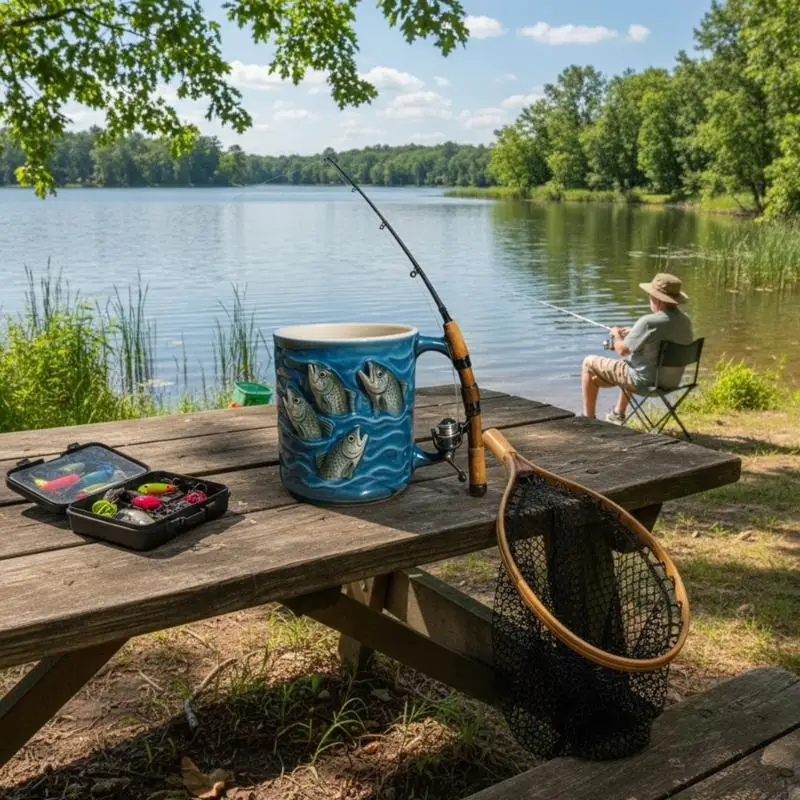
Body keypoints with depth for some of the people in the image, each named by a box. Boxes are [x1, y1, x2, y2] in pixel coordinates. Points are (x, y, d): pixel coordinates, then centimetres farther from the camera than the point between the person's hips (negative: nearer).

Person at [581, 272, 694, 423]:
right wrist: (633, 333, 16)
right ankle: (618, 415, 44)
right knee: (630, 358, 39)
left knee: (589, 363, 8)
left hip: (644, 381, -8)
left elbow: (621, 350, -17)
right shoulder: (685, 320, -3)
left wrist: (617, 334, 5)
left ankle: (588, 418, 16)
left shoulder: (648, 322, -27)